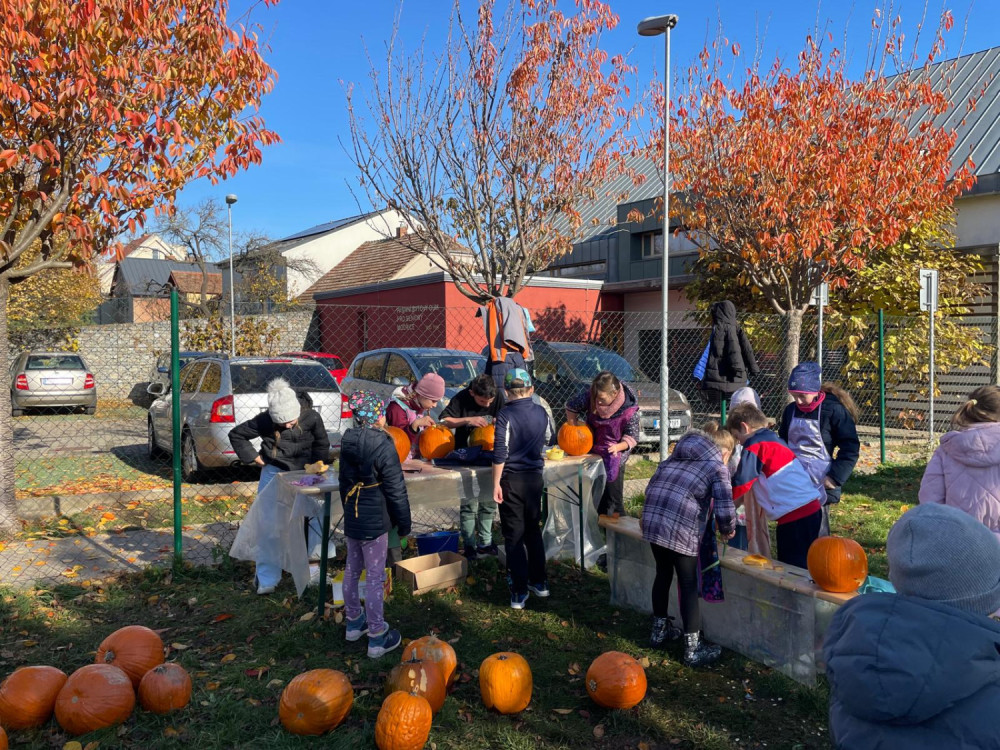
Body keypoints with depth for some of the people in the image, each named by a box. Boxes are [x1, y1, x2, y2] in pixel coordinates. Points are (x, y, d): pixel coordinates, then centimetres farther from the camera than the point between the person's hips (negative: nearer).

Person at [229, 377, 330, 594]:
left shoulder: (311, 417, -16)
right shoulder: (264, 421, -17)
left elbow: (322, 443, 2)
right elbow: (236, 435, -2)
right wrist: (255, 458, -5)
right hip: (274, 473, -1)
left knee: (313, 522, 2)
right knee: (268, 525, 1)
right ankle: (267, 578, 13)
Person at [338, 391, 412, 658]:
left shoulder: (347, 443, 2)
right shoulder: (383, 446, -20)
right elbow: (396, 490, -16)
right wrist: (404, 523, -5)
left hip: (352, 518, 7)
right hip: (375, 521, -7)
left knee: (352, 569, 19)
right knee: (375, 576, -1)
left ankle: (354, 621, 36)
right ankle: (377, 638, 7)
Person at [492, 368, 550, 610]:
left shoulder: (505, 415, -15)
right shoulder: (541, 413, 2)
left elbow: (500, 453, -17)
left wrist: (496, 483, -10)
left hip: (512, 480, -5)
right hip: (535, 478, 5)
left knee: (514, 536, 3)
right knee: (533, 530, 19)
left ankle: (519, 592, 6)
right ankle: (539, 582, 27)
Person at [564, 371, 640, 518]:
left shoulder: (630, 410, -26)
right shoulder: (591, 396, -19)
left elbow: (632, 438, -15)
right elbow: (571, 407, -3)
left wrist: (618, 447, -33)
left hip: (614, 455, -4)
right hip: (593, 451, 4)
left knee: (613, 499, -4)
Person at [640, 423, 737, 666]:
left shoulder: (677, 457, 22)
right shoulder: (717, 467, 3)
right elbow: (725, 511, -5)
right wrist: (728, 530, 14)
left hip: (651, 521, 6)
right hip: (681, 531, -6)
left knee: (663, 573, 24)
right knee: (688, 585, 7)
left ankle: (660, 630, 39)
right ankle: (692, 649, 14)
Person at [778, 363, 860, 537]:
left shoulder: (834, 411, -10)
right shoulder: (791, 410, 6)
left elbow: (851, 448, -9)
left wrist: (836, 477, -15)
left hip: (819, 483, -5)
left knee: (817, 531, -1)